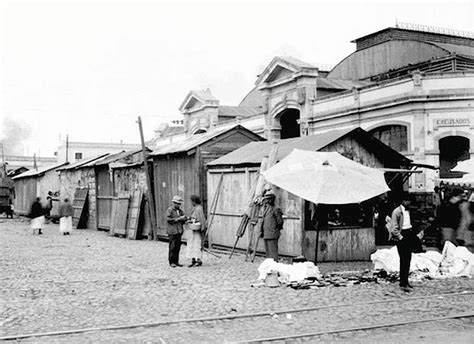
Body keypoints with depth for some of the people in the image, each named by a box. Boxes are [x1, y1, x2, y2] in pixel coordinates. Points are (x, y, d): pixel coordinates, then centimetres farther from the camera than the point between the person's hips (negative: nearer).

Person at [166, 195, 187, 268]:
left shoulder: (180, 210, 15)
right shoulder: (169, 210, -4)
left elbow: (183, 219, 15)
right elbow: (168, 219, -14)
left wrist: (185, 219, -8)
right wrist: (178, 219, -17)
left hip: (179, 231, 6)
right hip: (172, 231, -6)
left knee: (178, 246, 5)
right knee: (172, 247, -4)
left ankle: (176, 261, 11)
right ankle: (171, 262, 3)